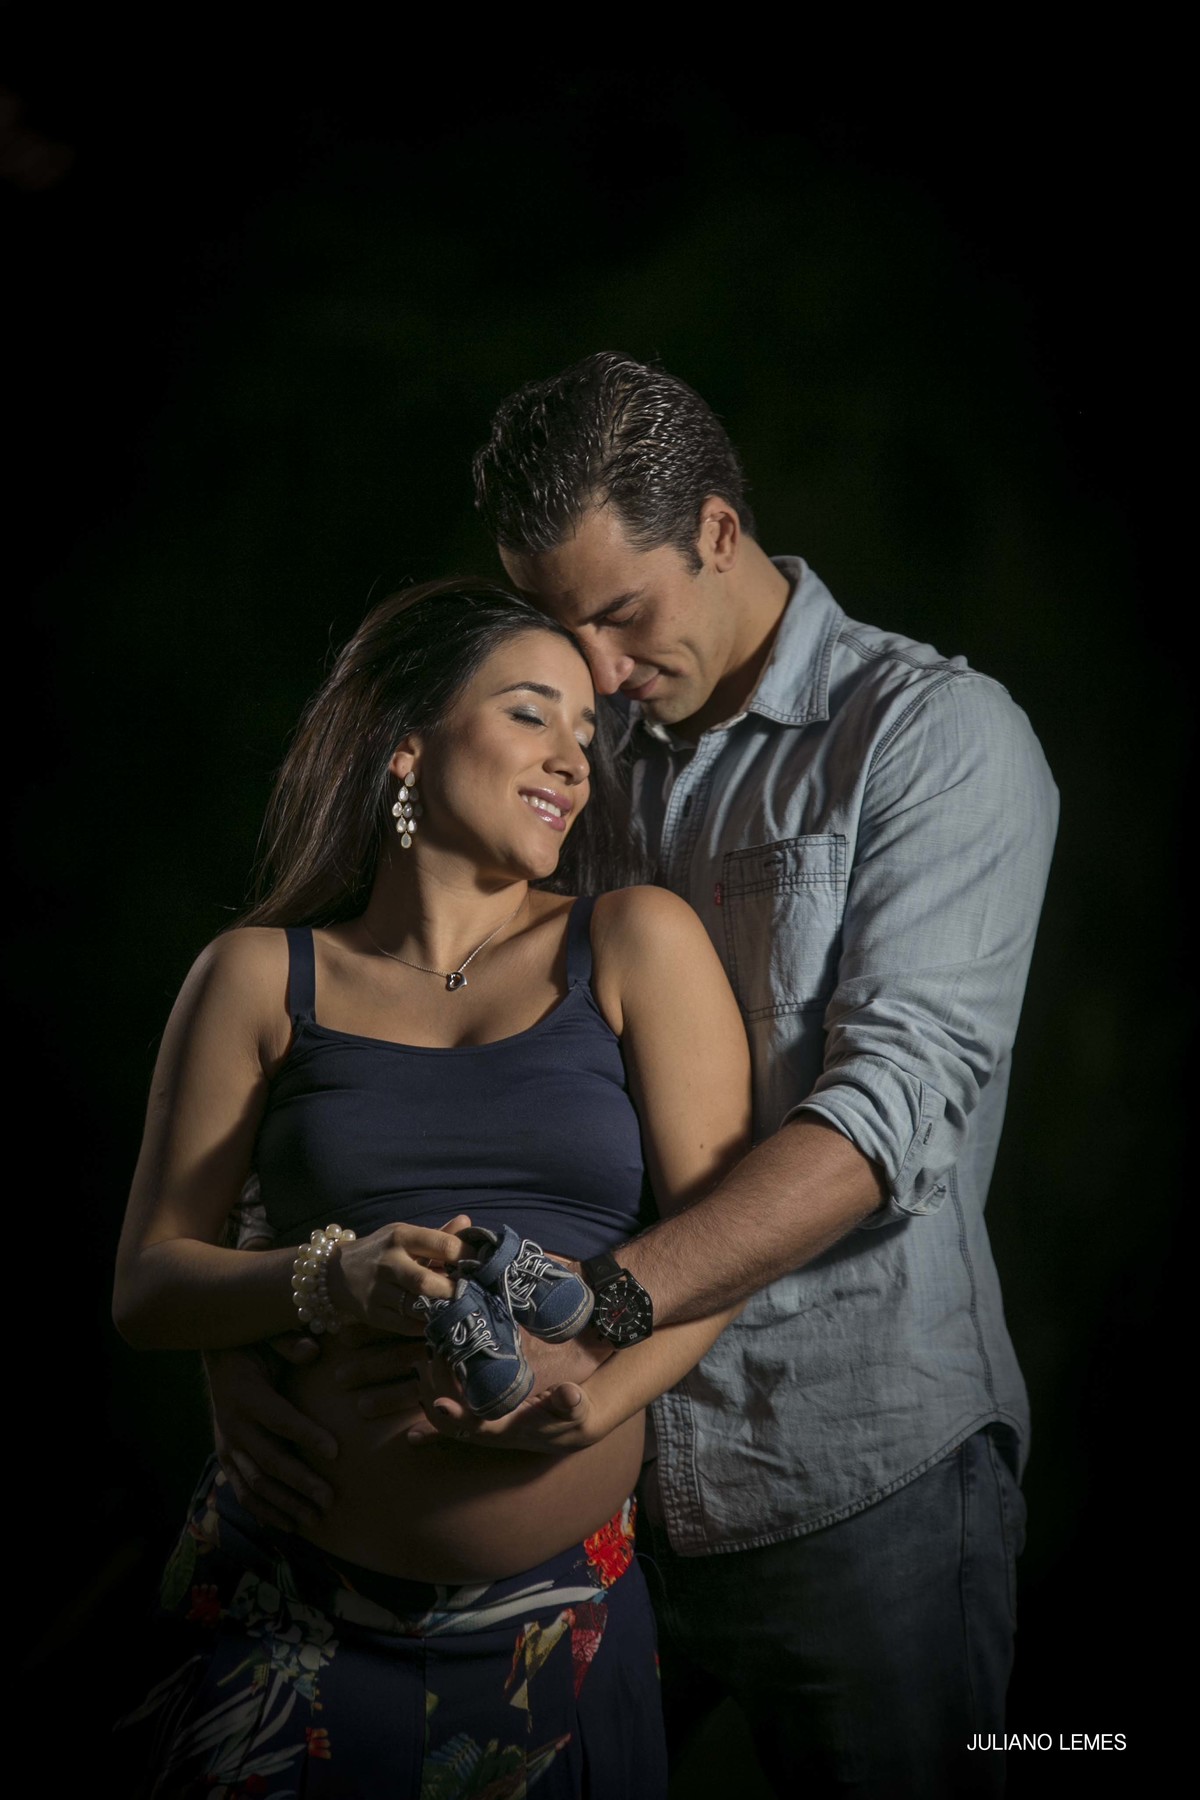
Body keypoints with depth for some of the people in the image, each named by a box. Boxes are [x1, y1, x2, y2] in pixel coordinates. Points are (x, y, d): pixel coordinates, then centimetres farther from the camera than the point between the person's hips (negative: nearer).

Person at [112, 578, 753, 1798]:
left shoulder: (637, 946, 2)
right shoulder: (261, 976, 2)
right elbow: (145, 1284, 1)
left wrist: (598, 1398, -19)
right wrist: (332, 1281, -18)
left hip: (563, 1612, 1)